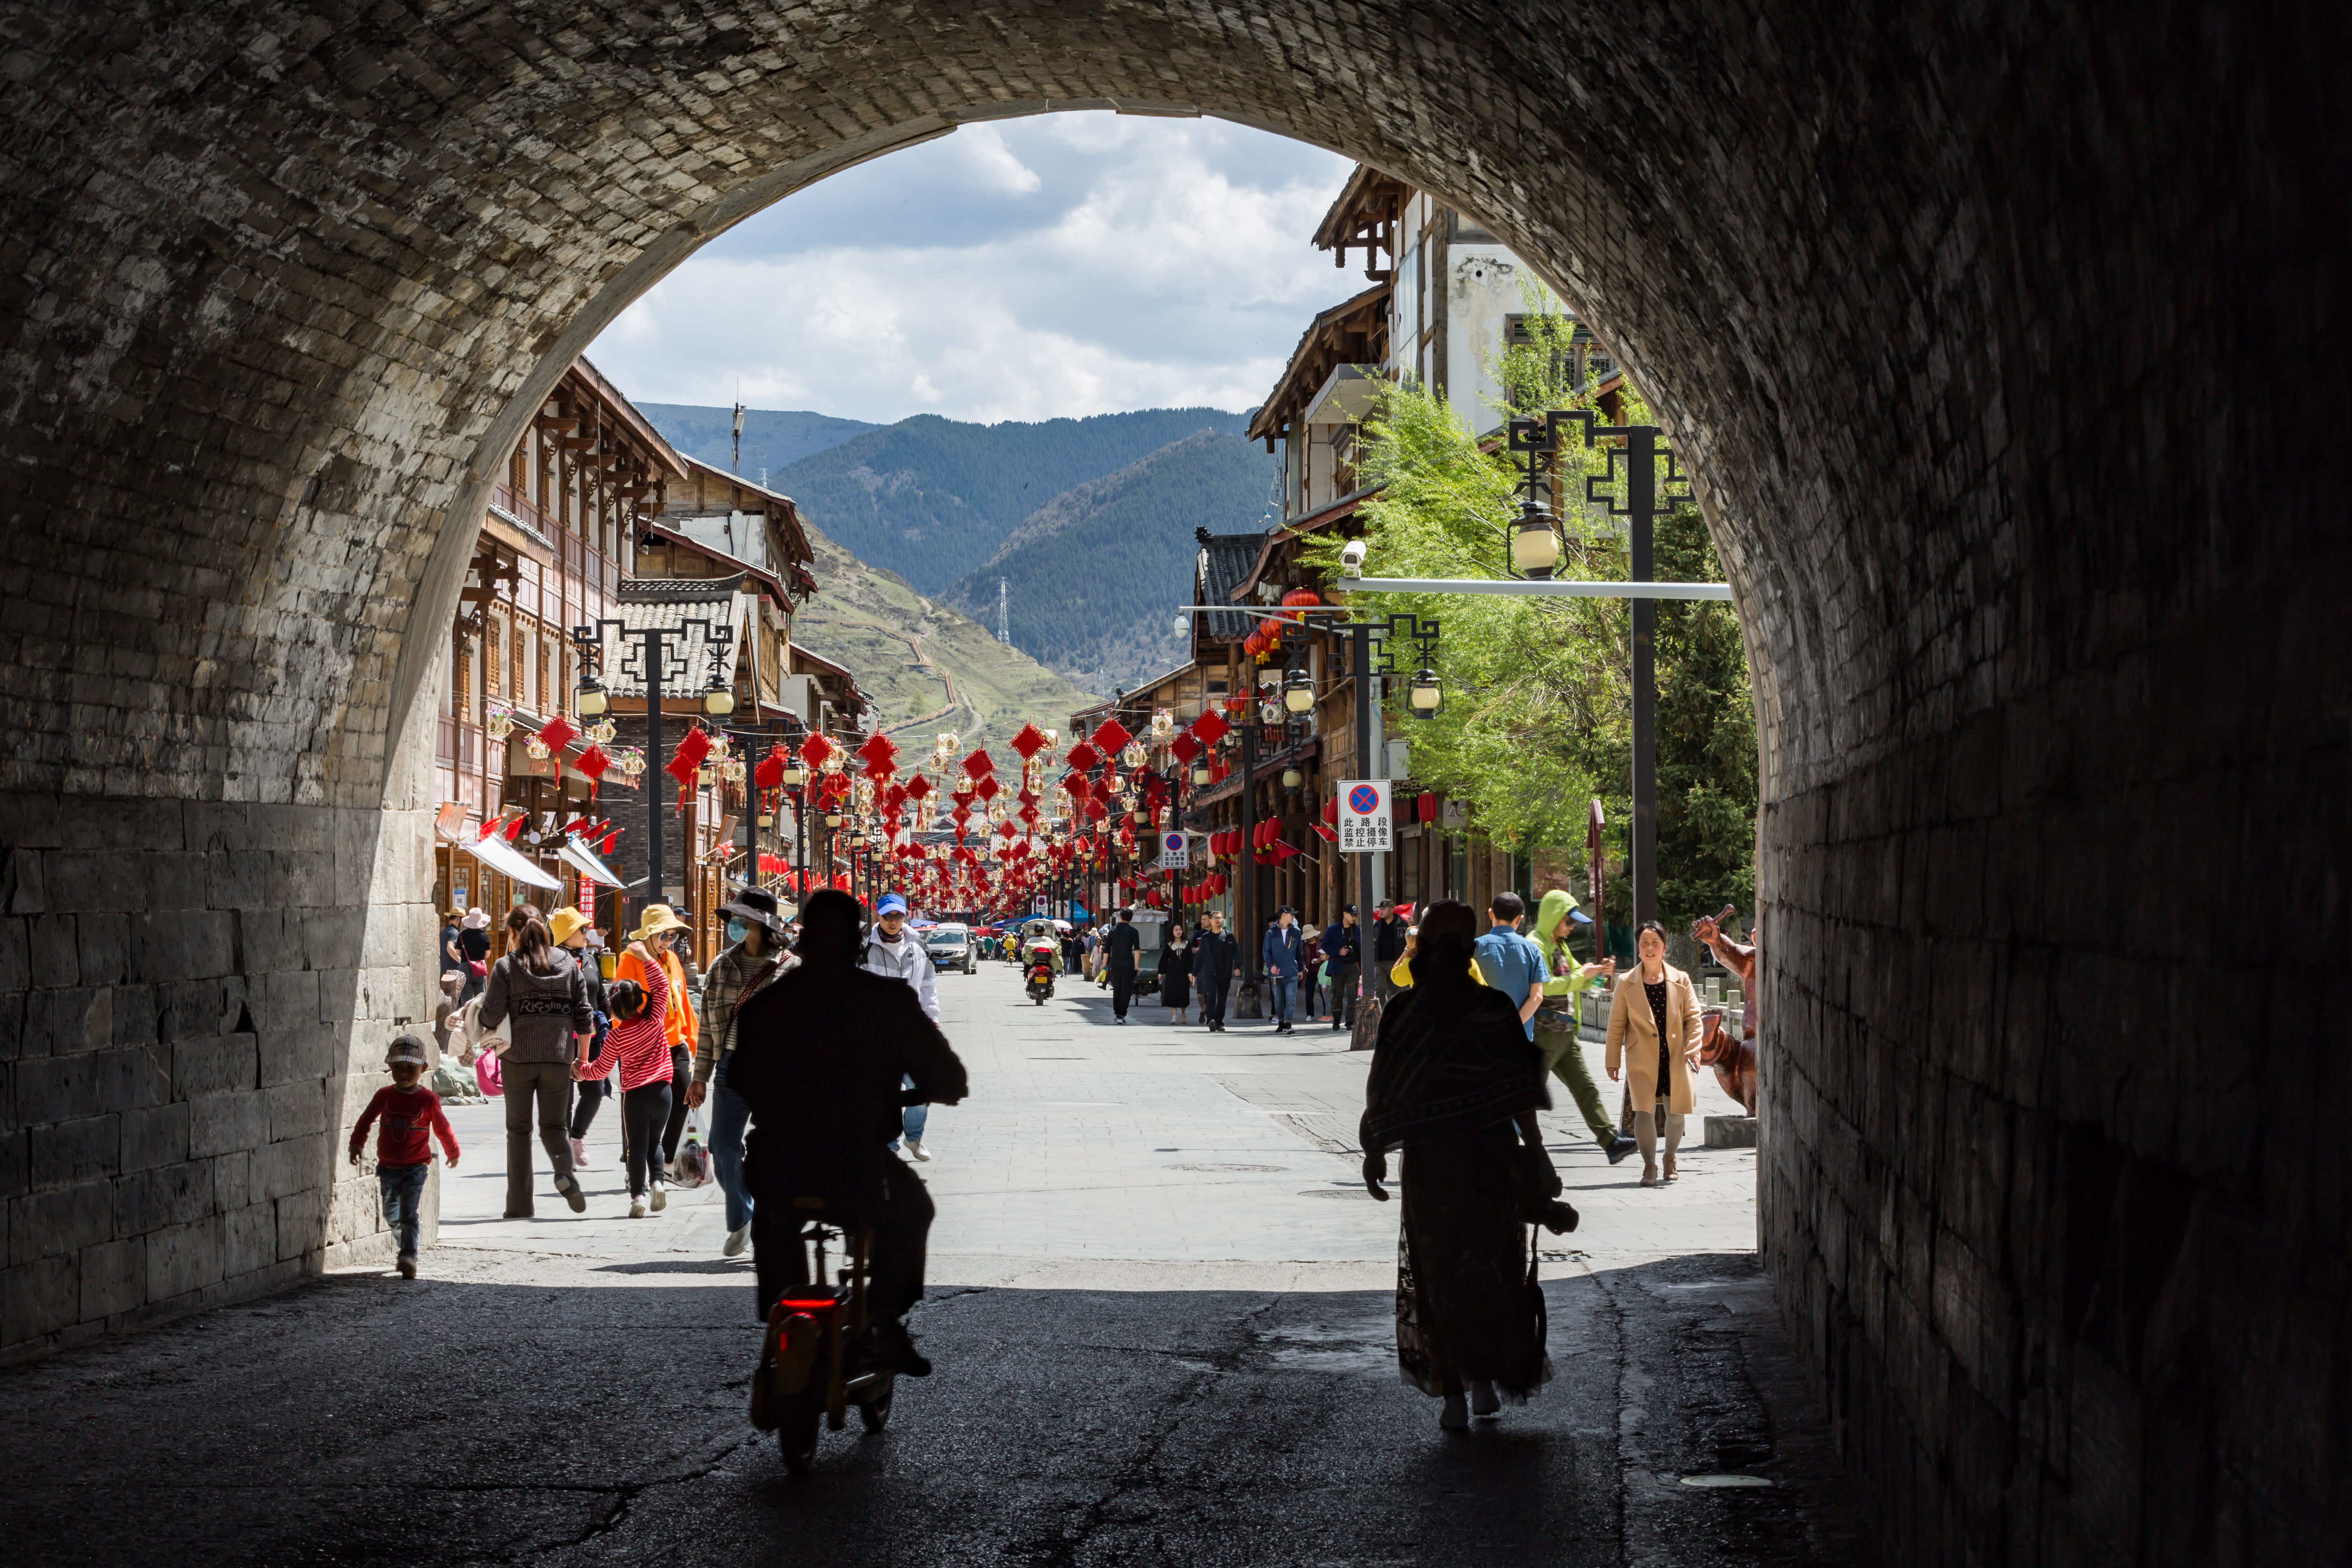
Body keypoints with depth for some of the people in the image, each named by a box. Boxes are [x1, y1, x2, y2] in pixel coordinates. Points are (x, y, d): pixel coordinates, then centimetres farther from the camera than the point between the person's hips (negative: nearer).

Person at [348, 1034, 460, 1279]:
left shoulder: (428, 1100, -5)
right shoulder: (384, 1096, 1)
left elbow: (442, 1128, 8)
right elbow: (366, 1120, 13)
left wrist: (453, 1153, 19)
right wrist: (357, 1144, 7)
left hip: (415, 1168, -4)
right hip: (388, 1167, 4)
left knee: (409, 1213, -15)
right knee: (392, 1215, 14)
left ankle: (409, 1257, -17)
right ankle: (406, 1249, 32)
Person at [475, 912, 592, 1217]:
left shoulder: (506, 967, -3)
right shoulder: (568, 964, 6)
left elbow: (492, 1016, -10)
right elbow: (583, 1015, 5)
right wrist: (583, 1058, 12)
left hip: (518, 1057, -2)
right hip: (558, 1057, 2)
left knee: (519, 1129, 9)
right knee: (555, 1125, 12)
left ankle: (519, 1204, 7)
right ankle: (565, 1172, -19)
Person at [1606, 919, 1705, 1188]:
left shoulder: (1681, 980, 4)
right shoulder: (1627, 984, 3)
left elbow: (1693, 1017, 4)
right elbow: (1616, 1025, 6)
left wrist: (1693, 1047, -10)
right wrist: (1613, 1060, 4)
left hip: (1675, 1058, 1)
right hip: (1642, 1059, -1)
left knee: (1675, 1114, 7)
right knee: (1644, 1111, -12)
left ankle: (1670, 1157, 32)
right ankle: (1649, 1166, 1)